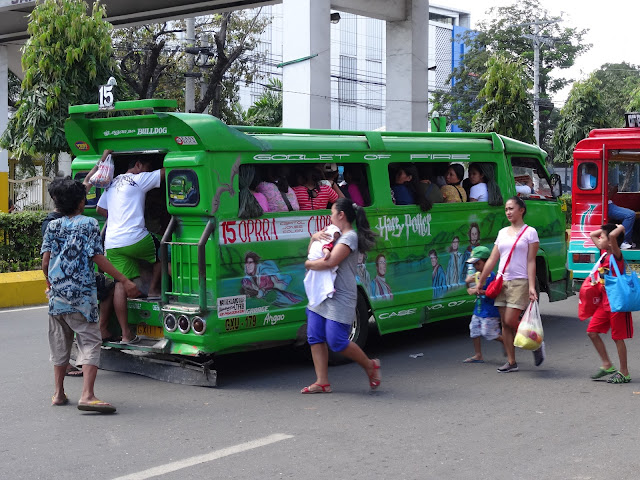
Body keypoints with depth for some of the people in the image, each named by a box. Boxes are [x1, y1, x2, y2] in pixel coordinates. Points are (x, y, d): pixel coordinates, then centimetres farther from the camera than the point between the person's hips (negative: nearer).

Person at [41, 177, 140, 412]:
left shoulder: (53, 226, 8)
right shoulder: (89, 224, -4)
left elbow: (45, 262, 3)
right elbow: (98, 258, -10)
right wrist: (124, 281, -9)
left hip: (56, 294, 5)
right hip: (81, 296, -5)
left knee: (60, 342, 16)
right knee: (90, 341, -3)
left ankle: (59, 393, 23)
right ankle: (87, 395, -17)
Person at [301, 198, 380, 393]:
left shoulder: (350, 237, -11)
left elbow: (330, 262, -23)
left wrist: (309, 264, -7)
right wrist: (315, 237, 5)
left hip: (340, 299, -9)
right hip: (321, 295, 9)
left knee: (336, 342, -8)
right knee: (315, 337, 2)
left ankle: (370, 366, 14)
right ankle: (322, 382, 6)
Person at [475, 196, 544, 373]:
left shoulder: (530, 232, 0)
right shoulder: (502, 232, 14)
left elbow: (531, 262, -6)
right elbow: (492, 260, 14)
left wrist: (531, 286, -15)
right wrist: (480, 283, 12)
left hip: (520, 282, -6)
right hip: (502, 281, 6)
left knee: (511, 321, -13)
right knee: (505, 323, 3)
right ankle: (511, 362, 10)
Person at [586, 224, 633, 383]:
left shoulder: (616, 255, -16)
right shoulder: (605, 253, 8)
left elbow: (613, 236, -36)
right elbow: (592, 235, 22)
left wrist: (621, 228, -17)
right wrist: (603, 229, 9)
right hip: (605, 302, 8)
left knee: (618, 338, 0)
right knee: (592, 332, 6)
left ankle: (624, 373, 11)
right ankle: (607, 365, 16)